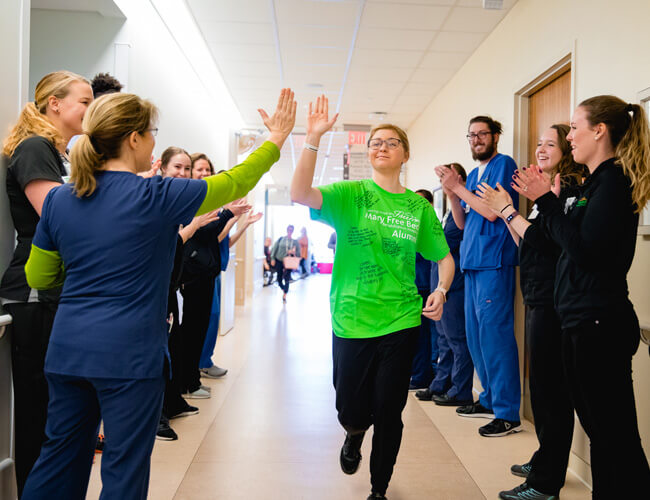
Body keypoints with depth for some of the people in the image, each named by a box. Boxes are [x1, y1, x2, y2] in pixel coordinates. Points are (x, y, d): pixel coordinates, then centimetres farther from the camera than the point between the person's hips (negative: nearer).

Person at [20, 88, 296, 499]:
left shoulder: (59, 199, 3)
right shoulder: (156, 198, -12)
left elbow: (37, 277, 11)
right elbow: (234, 183, -2)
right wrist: (276, 140, 10)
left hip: (67, 349, 6)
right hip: (128, 354, -6)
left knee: (60, 455, 19)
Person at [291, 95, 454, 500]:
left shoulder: (419, 206, 5)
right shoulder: (351, 194, -2)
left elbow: (445, 257, 11)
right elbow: (300, 194, -19)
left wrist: (441, 291, -8)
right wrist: (313, 139, -28)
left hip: (401, 322, 1)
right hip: (352, 320, -1)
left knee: (388, 414, 8)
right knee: (352, 410, 7)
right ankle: (355, 436, 46)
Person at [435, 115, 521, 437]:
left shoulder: (504, 164, -4)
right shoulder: (473, 175, 19)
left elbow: (493, 212, -15)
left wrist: (458, 187, -8)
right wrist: (451, 192, 3)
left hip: (494, 262, -9)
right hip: (472, 264, 9)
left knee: (495, 333, -9)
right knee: (476, 335, 13)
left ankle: (507, 413, -3)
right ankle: (489, 400, 25)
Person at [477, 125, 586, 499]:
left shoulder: (569, 191, -12)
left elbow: (543, 241, -20)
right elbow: (526, 246, 18)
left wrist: (507, 210, -13)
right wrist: (506, 212, 11)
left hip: (553, 301, -10)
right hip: (538, 299, 10)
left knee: (550, 388, -4)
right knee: (543, 385, 18)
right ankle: (544, 463, 32)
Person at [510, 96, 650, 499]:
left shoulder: (615, 180, -13)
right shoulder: (594, 182, 16)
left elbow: (585, 250, -21)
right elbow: (567, 242, 15)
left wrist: (547, 201, -15)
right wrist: (547, 200, 10)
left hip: (600, 325, -10)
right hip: (582, 321, 10)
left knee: (616, 436, -2)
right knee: (598, 430, 18)